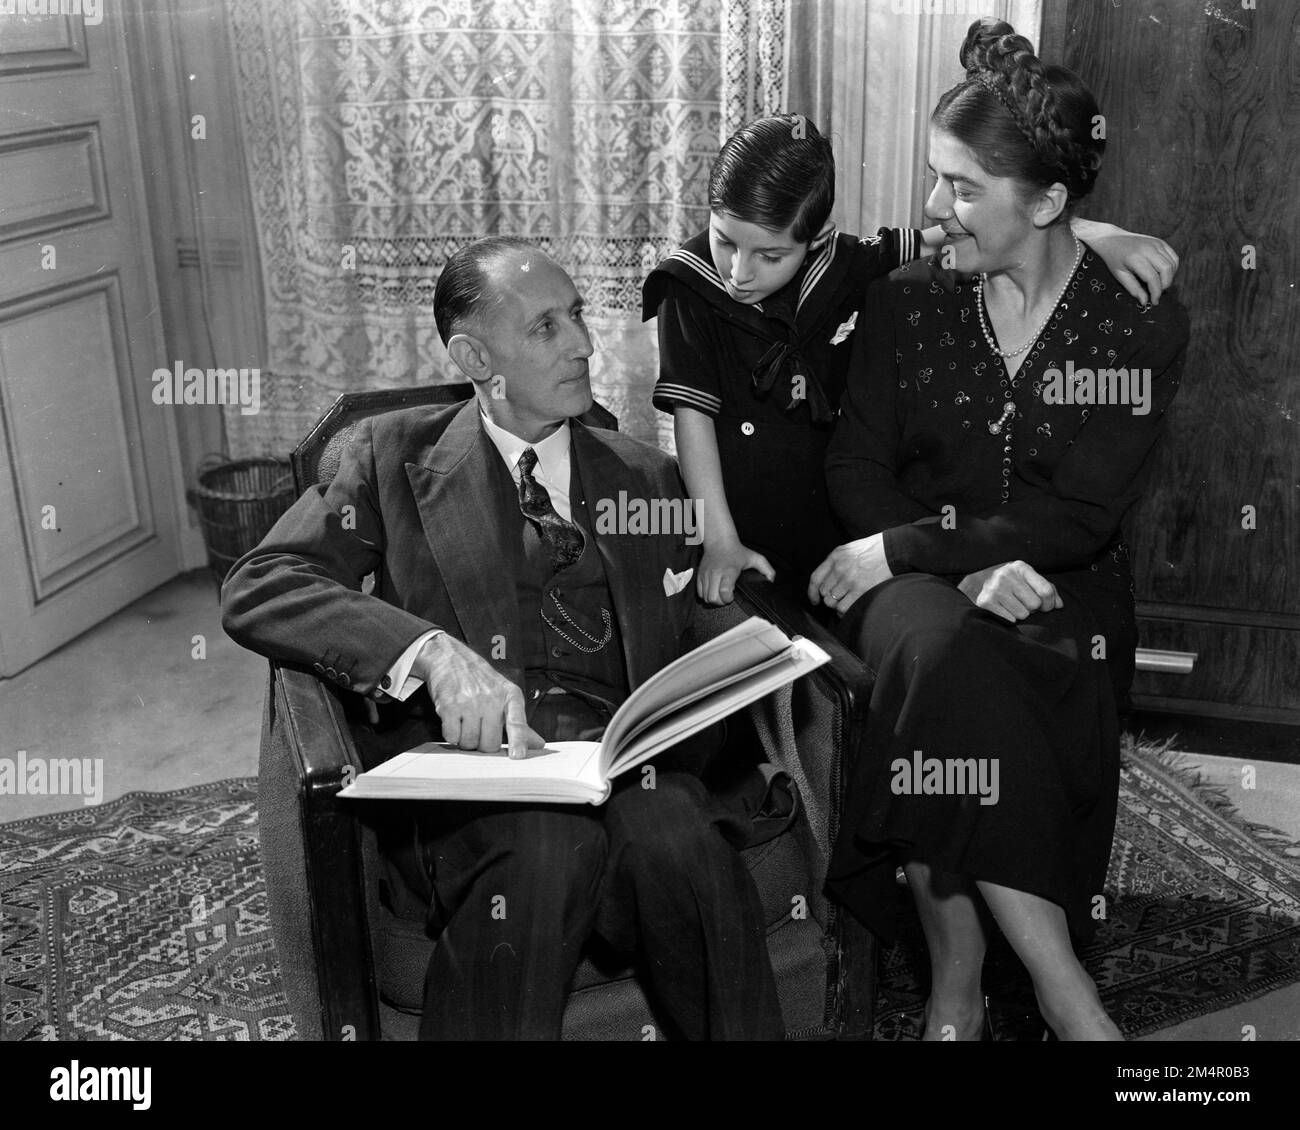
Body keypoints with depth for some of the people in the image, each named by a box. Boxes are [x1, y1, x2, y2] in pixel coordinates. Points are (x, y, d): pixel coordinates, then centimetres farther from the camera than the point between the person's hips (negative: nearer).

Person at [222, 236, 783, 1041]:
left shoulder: (649, 479, 18)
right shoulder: (400, 454, 11)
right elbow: (257, 590, -2)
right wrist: (431, 649, -19)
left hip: (628, 761, 2)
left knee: (678, 844, -32)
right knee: (547, 848, -35)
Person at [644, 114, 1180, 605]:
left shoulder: (853, 267, -6)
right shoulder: (690, 286, -10)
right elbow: (693, 412, -10)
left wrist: (1098, 235, -12)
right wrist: (719, 541, -13)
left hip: (843, 545, 2)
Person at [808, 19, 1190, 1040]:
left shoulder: (1142, 327, -1)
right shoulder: (906, 304, 7)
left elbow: (1082, 516, -9)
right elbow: (857, 470, 3)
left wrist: (902, 548, -15)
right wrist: (968, 565, -15)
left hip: (1062, 599, -1)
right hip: (920, 584, 2)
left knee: (952, 681, -34)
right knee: (939, 652, -34)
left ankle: (959, 973, -19)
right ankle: (1070, 1001, -27)